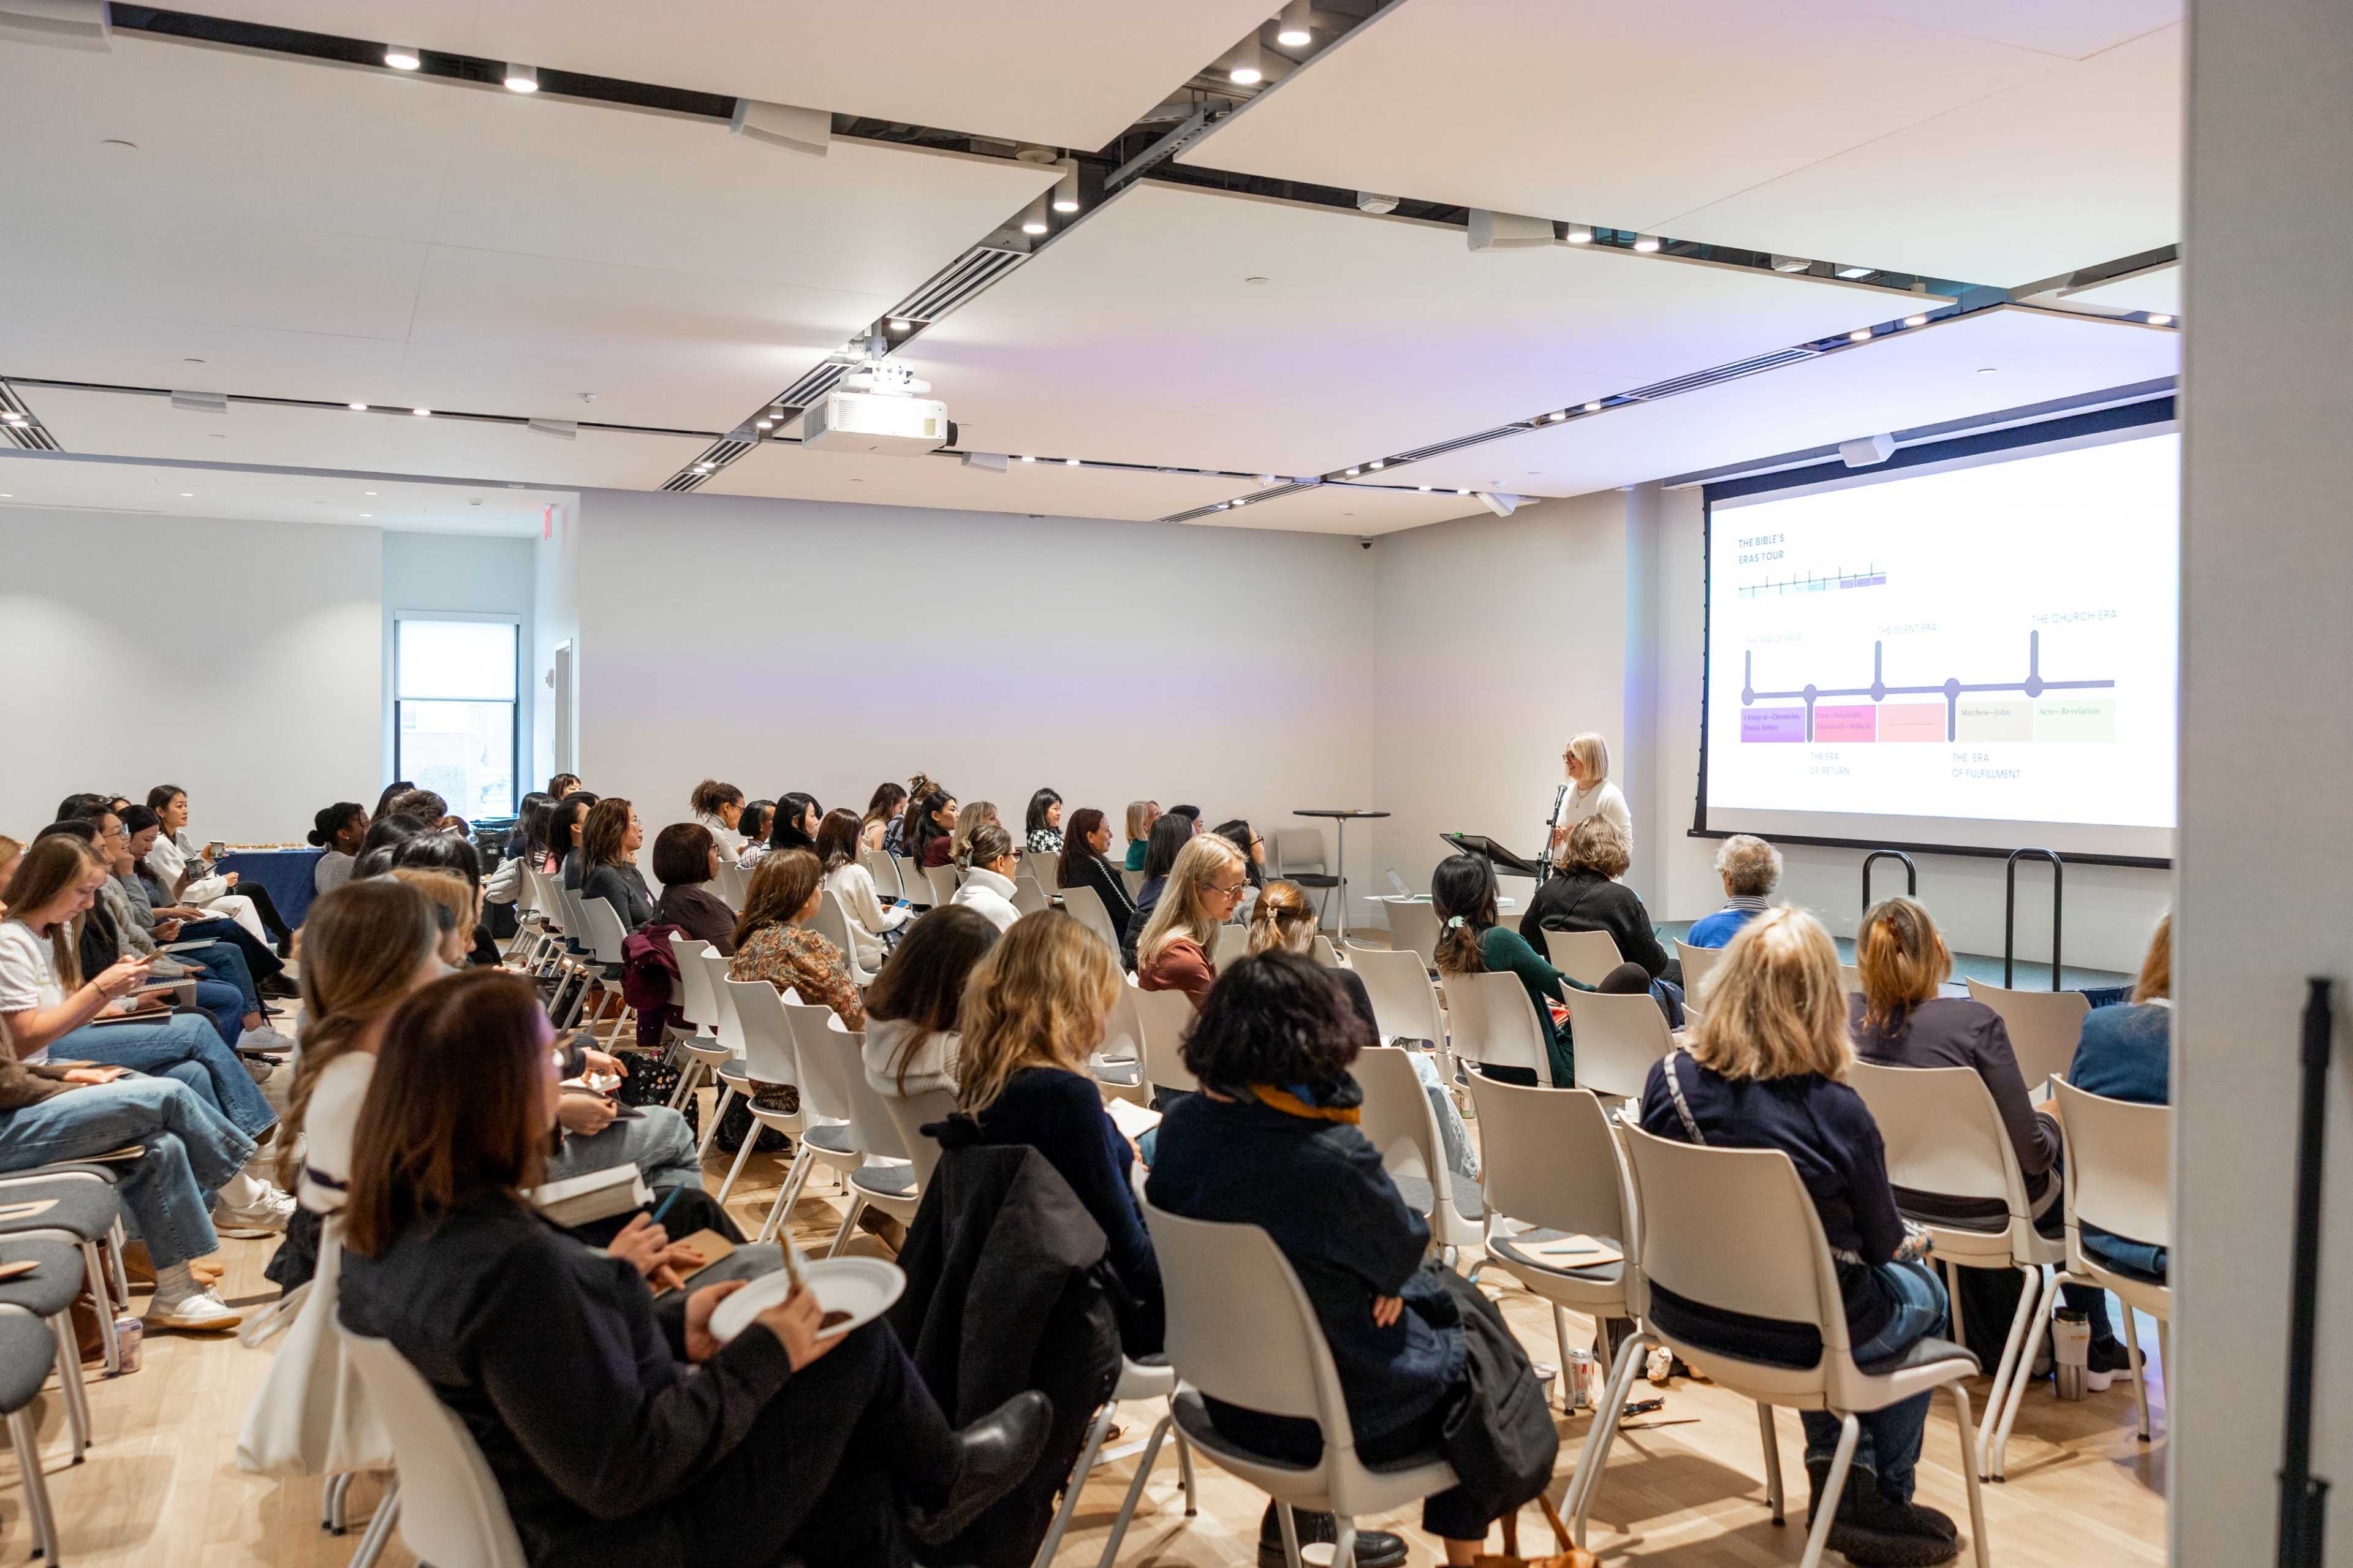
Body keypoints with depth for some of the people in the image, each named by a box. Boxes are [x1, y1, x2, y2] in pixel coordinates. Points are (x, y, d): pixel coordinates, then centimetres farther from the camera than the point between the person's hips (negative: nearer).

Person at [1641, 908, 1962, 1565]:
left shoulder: (1669, 1080, -12)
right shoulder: (1836, 1112, -24)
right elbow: (1884, 1244, -8)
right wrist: (1919, 1239, 17)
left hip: (1687, 1313, 4)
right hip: (1800, 1335, -4)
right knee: (1925, 1292, 27)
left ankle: (1832, 1472, 34)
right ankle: (1883, 1499, 35)